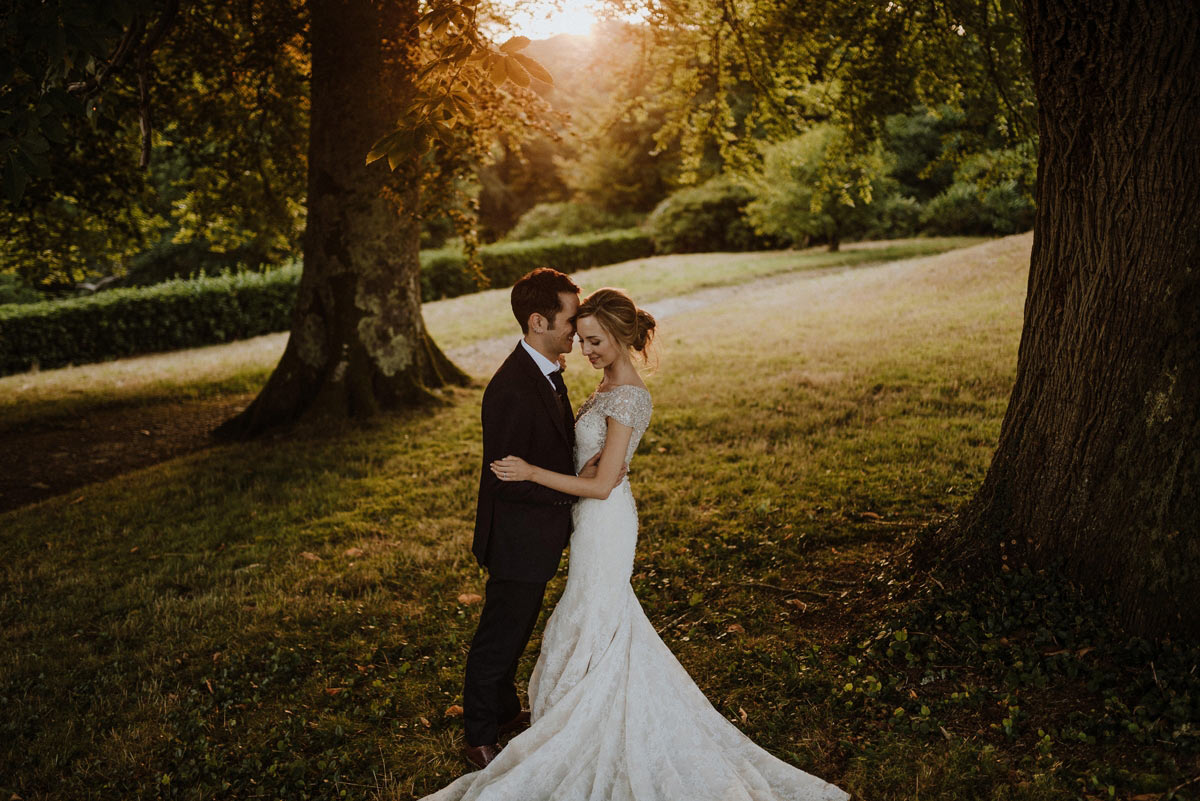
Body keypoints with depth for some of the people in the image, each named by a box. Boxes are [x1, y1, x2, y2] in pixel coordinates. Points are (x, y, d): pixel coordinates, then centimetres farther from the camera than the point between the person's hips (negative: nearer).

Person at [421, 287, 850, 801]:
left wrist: (532, 473, -23)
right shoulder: (611, 383, 5)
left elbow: (601, 485, -24)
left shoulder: (627, 398, -24)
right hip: (594, 521, 10)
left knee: (597, 629, 4)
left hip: (604, 521, -10)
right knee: (592, 620, 21)